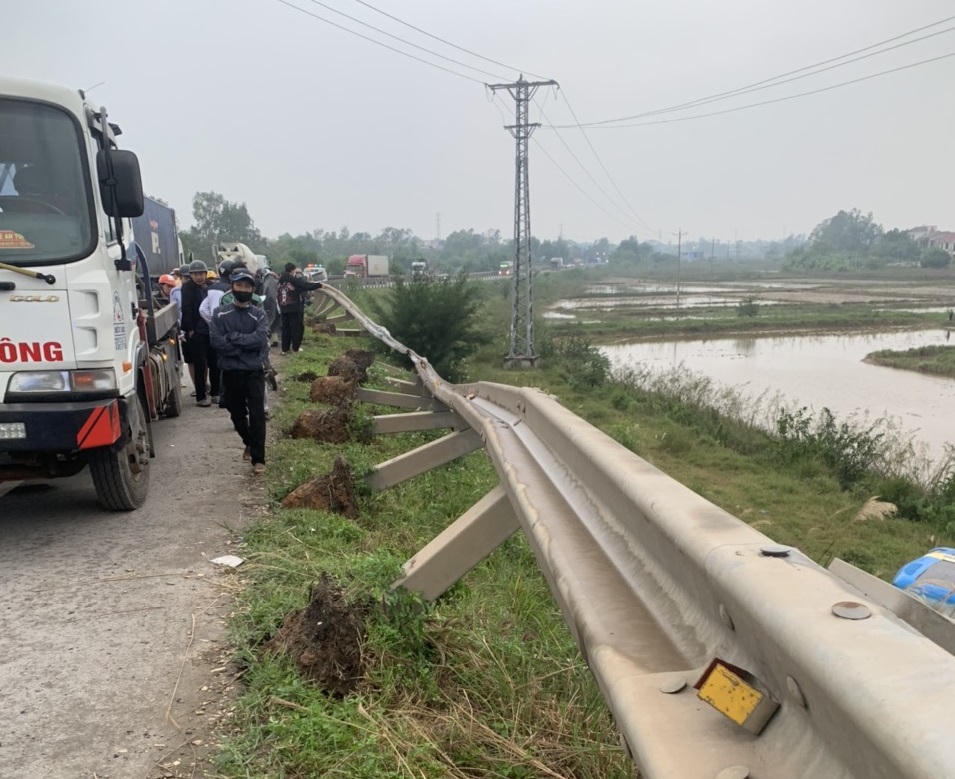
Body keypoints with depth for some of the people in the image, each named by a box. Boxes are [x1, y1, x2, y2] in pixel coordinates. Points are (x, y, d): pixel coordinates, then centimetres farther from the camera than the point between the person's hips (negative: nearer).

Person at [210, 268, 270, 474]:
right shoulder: (220, 314, 2)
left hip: (254, 372, -2)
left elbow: (260, 339, -16)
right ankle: (249, 443, 41)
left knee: (257, 415, -6)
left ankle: (258, 458, 0)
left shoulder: (259, 315, 0)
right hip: (231, 372, 2)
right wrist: (245, 346, -14)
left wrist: (233, 337, -15)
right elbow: (216, 341, -11)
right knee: (237, 413, 16)